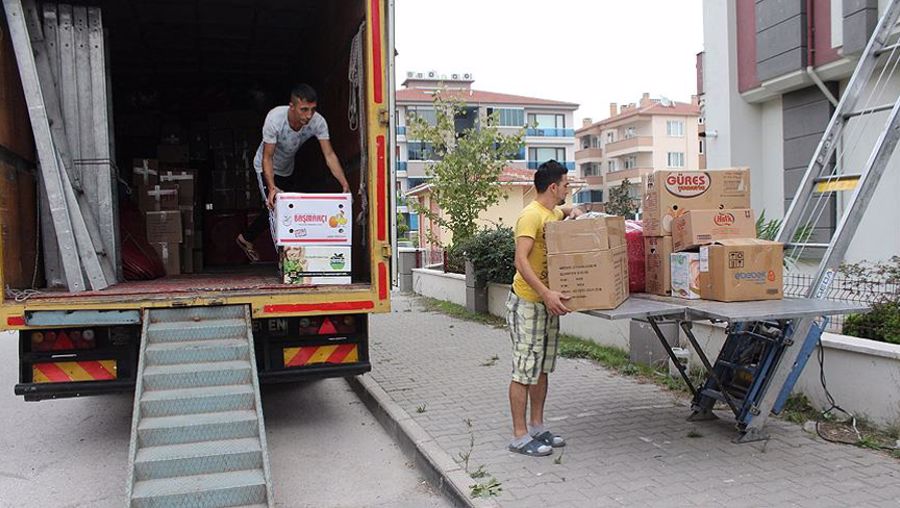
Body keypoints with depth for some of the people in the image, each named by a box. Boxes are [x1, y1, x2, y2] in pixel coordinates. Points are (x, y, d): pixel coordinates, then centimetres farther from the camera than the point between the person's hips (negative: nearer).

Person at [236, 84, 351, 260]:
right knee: (275, 207, -17)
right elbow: (267, 158, -33)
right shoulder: (275, 118, -37)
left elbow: (329, 155, -28)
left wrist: (345, 185, -40)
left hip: (288, 169, 5)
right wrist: (272, 188, -46)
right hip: (266, 168, -5)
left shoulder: (318, 122, -30)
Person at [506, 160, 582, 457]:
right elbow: (521, 260, -27)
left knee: (542, 368, 14)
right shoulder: (531, 215, -17)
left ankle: (537, 427, 24)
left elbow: (567, 211, 37)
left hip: (548, 302, 10)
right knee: (525, 371, -5)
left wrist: (574, 213, 11)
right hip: (527, 303, -9)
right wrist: (546, 294, -36)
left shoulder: (554, 213, 11)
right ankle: (520, 437, 2)